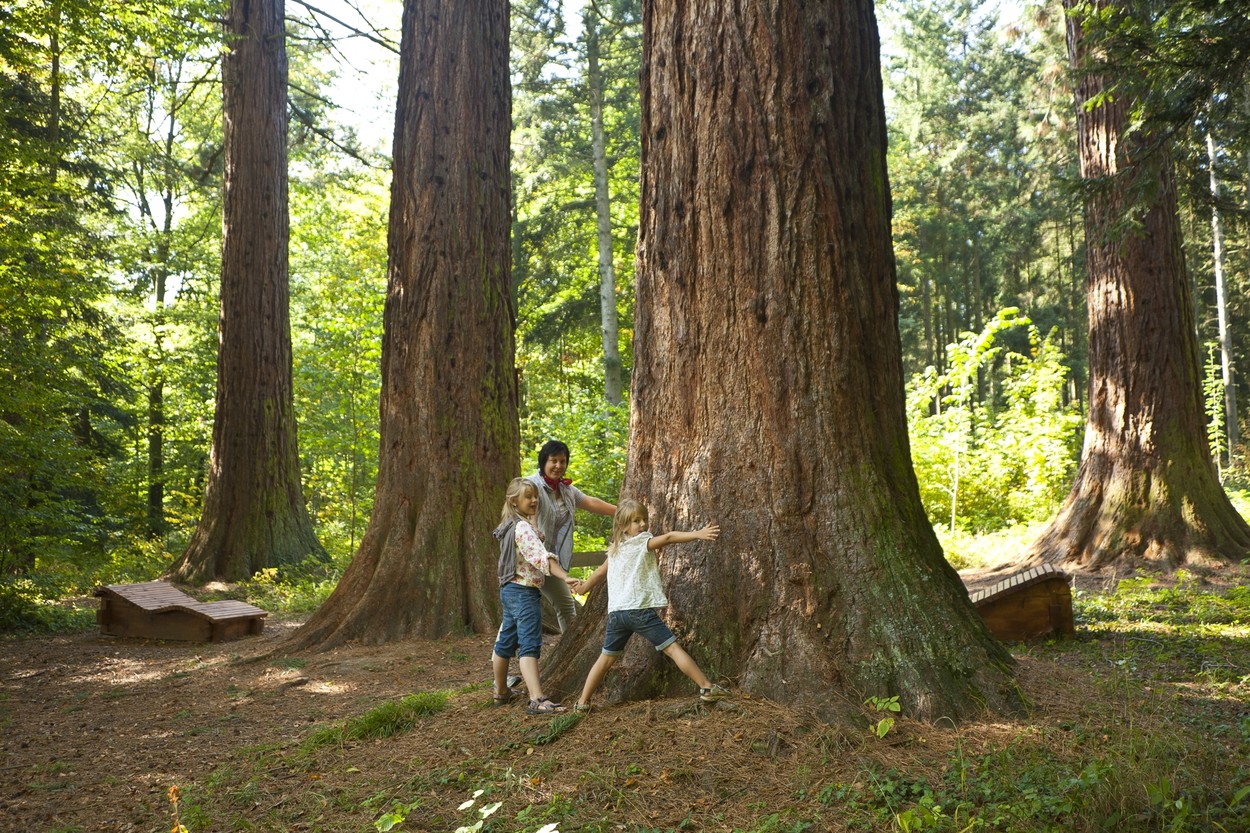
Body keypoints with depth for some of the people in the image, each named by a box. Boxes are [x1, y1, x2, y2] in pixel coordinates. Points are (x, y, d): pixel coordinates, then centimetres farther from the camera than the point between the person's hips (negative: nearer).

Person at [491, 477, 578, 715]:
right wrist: (565, 577, -39)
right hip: (524, 593, -10)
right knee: (529, 646, -17)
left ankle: (501, 692, 32)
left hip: (510, 590, 10)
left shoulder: (511, 526, 13)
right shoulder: (523, 528, -17)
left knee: (506, 643, 19)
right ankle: (537, 700, -24)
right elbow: (542, 557, -30)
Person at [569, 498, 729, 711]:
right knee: (672, 648, -3)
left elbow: (599, 573, 30)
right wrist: (698, 534, -25)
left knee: (607, 658, 18)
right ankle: (707, 688, -2)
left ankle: (582, 702, 20)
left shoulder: (614, 550, 18)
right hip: (639, 609, -6)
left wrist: (584, 587, 48)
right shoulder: (642, 542, -3)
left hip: (616, 612, 7)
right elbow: (668, 538, -17)